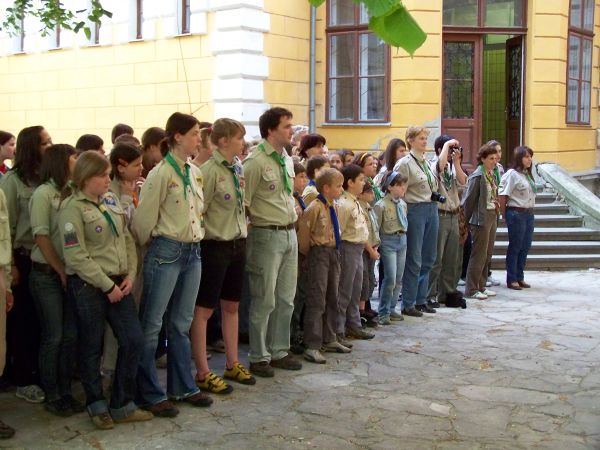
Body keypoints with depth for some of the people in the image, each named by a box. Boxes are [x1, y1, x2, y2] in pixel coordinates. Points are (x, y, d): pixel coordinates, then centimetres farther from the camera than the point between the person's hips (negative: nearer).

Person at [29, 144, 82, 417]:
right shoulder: (44, 193, -9)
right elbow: (41, 236, -12)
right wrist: (61, 270, -10)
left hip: (70, 273, 5)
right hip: (47, 274, -5)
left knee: (70, 336, 8)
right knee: (53, 337, 1)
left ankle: (65, 392, 20)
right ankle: (51, 396, 14)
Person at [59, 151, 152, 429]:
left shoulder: (111, 200, 10)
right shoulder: (73, 208, -11)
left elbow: (127, 239, 12)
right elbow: (77, 256, -16)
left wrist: (129, 275, -1)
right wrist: (107, 285, -13)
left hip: (118, 283, 6)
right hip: (88, 286, -6)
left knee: (133, 340, 3)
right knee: (92, 347, 7)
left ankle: (123, 406, 17)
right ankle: (97, 406, 25)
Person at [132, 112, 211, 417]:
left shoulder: (195, 172, 10)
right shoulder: (161, 174, -13)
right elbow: (144, 219, -10)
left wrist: (195, 239, 14)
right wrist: (150, 244, 3)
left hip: (192, 251, 8)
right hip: (167, 252, -7)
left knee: (182, 323, 15)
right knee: (151, 325, 2)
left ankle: (183, 386, 25)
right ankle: (149, 394, 10)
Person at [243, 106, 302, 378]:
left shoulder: (287, 159, 12)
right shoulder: (256, 161, -14)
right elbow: (242, 202, -13)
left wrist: (293, 215, 15)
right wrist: (258, 222, -8)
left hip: (289, 233, 8)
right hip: (267, 235, -8)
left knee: (285, 299, 14)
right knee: (264, 301, 0)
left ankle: (279, 352, 26)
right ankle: (259, 358, 12)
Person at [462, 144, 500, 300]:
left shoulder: (491, 174, 11)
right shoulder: (477, 176, -14)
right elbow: (469, 199, -13)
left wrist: (496, 210, 9)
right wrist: (467, 219, -8)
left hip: (492, 217, 9)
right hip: (481, 218, -9)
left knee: (487, 254, 13)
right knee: (479, 255, -4)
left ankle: (481, 286, 23)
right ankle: (471, 290, 4)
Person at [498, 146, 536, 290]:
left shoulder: (527, 174, 13)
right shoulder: (512, 174, -11)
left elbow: (530, 195, 15)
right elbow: (502, 196, -13)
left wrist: (530, 211, 5)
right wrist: (505, 215, -6)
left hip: (529, 213, 8)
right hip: (516, 213, -8)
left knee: (525, 247, 12)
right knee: (515, 247, 0)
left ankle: (520, 277, 23)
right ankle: (511, 280, 9)